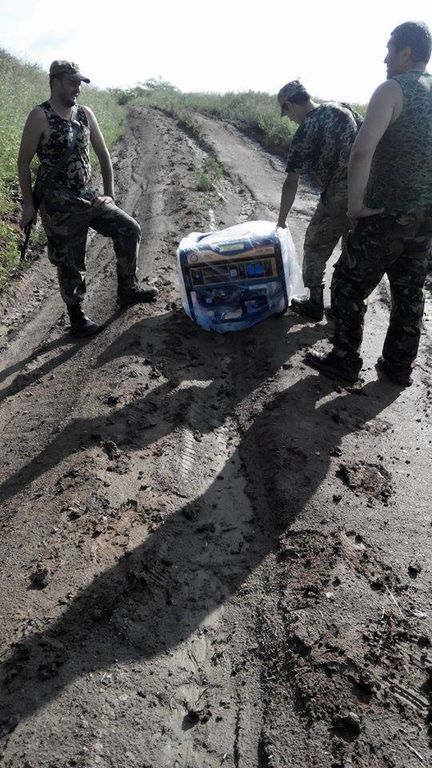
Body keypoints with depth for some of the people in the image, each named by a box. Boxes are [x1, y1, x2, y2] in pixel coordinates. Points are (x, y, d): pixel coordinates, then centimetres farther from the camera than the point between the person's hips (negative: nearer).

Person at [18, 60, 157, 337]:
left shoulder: (85, 114, 8)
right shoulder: (40, 117, -9)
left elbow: (103, 154, 14)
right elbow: (24, 162, -8)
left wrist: (109, 194, 9)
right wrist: (28, 204, -9)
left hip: (89, 197, 6)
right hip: (59, 204, -6)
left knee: (130, 229, 2)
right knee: (70, 263, -1)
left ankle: (127, 290, 14)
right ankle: (77, 318, 15)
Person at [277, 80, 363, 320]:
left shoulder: (305, 133, -8)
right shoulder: (342, 107, 10)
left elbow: (291, 184, -6)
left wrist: (281, 221, 3)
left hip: (340, 197, -7)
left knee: (316, 248, 12)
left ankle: (315, 305, 21)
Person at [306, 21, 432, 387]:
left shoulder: (392, 89, -10)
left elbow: (362, 152, -24)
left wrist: (356, 203, -14)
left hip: (387, 214, -7)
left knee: (349, 286, 6)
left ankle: (345, 361, 14)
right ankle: (399, 367, 24)